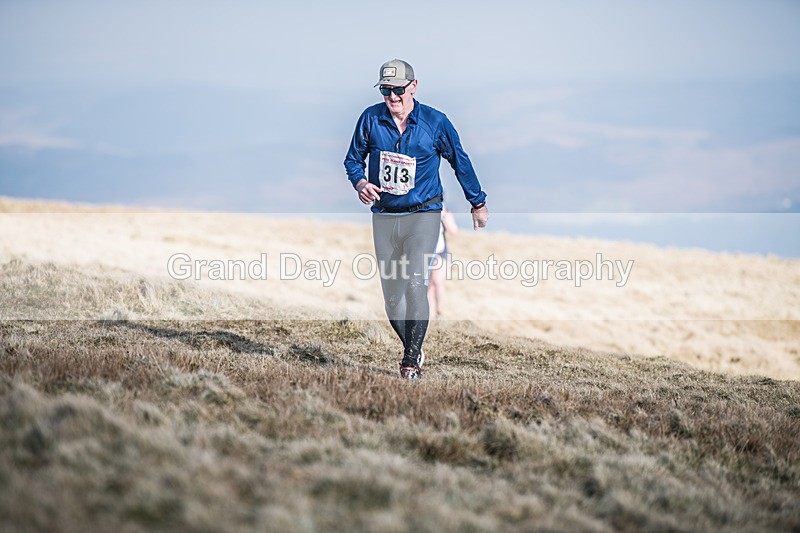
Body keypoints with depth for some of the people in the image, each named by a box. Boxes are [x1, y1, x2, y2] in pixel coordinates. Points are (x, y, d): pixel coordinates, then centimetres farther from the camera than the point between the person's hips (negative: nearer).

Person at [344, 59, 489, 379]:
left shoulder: (435, 122, -5)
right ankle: (412, 348, 26)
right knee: (391, 296, 5)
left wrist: (478, 204, 16)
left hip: (423, 215, -3)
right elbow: (353, 158, 12)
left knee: (415, 285, -17)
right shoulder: (370, 118, -1)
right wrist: (360, 182, -11)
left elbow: (460, 162, 8)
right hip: (384, 217, 3)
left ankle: (412, 360, -7)